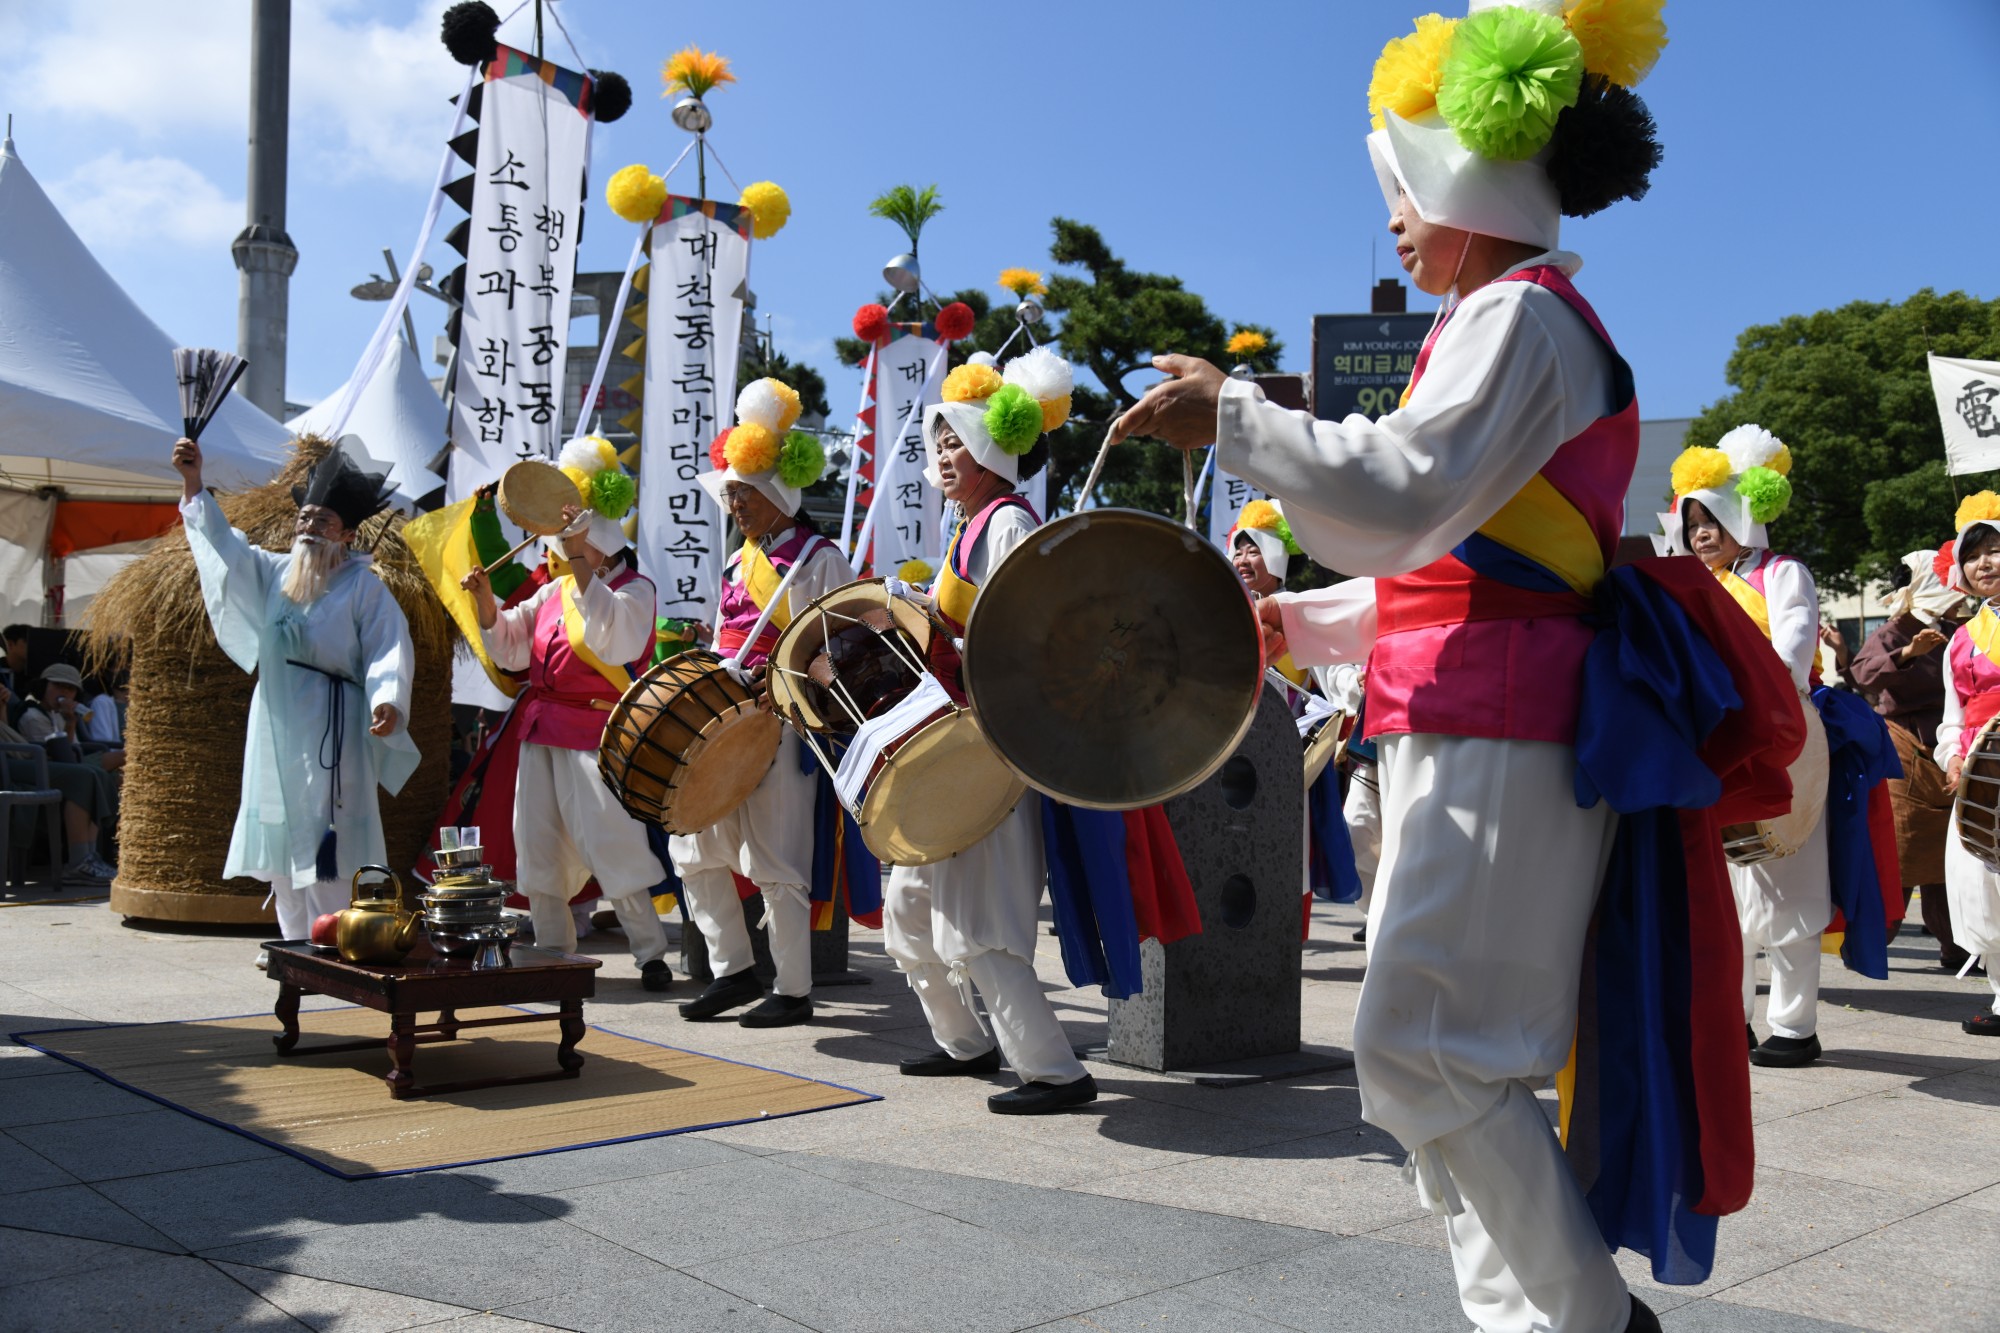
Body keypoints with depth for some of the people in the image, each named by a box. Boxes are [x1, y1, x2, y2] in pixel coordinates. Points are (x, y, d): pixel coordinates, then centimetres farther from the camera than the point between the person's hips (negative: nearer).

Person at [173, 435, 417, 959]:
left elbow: (390, 649, -11)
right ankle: (295, 940, 16)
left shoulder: (363, 585, -3)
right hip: (276, 719, 7)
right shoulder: (275, 571, 15)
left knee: (322, 832, -10)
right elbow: (222, 542, 9)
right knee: (278, 830, 8)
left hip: (329, 723, -7)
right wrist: (193, 484, -3)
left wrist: (387, 700, -27)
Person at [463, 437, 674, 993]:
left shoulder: (634, 590, -4)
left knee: (611, 848, -8)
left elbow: (607, 629, -26)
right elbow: (509, 647, 16)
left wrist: (582, 556, -31)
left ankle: (651, 954, 3)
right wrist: (485, 598, -1)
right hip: (542, 734, 8)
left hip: (597, 737, -7)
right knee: (537, 848, 9)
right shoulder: (555, 591, 16)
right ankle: (554, 954, 21)